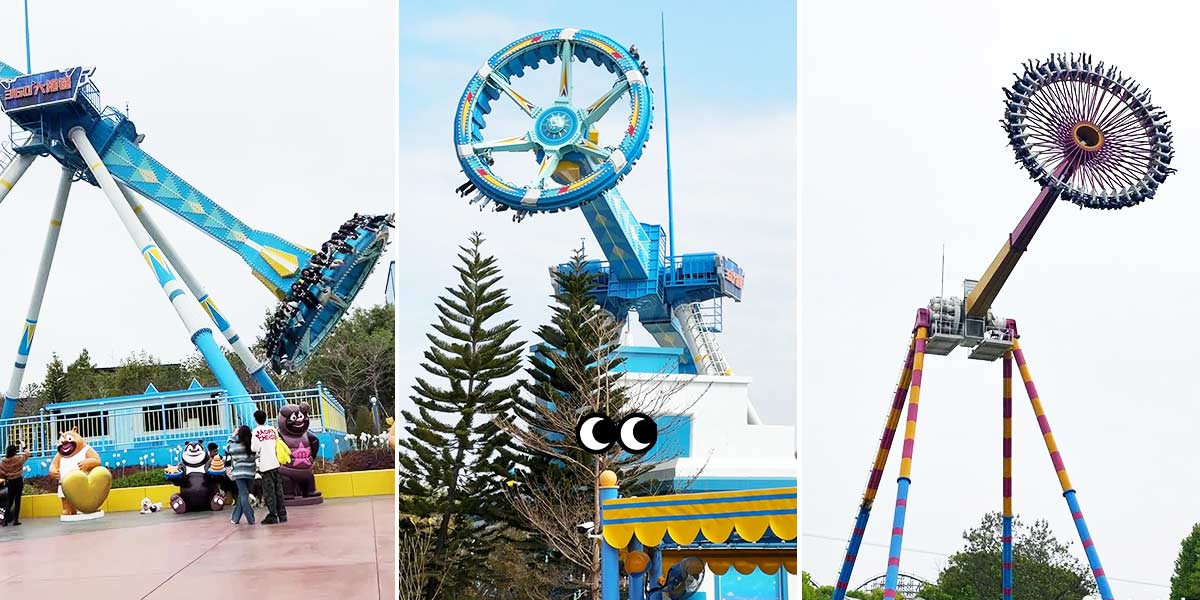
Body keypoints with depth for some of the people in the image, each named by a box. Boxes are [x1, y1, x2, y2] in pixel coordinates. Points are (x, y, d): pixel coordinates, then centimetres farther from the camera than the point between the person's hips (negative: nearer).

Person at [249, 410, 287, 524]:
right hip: (275, 463, 5)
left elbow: (254, 448, -11)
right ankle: (282, 515, 12)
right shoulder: (272, 429, 7)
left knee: (269, 492, 0)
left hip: (265, 465, -5)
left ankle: (272, 516, -1)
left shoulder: (256, 431, -7)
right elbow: (278, 443, 9)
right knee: (278, 490, 10)